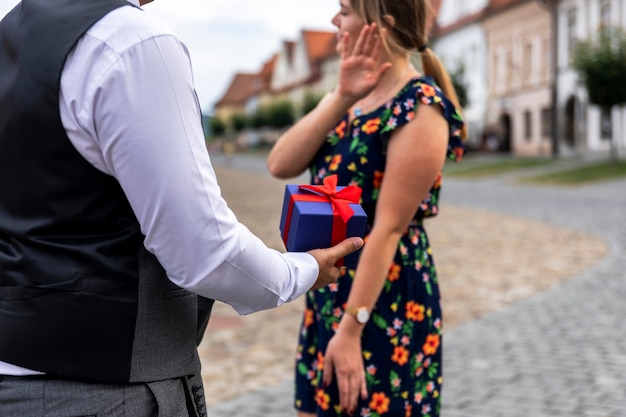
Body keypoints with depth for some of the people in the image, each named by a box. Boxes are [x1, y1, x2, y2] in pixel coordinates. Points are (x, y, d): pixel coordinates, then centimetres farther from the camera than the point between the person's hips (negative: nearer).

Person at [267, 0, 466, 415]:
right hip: (330, 295, 8)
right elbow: (280, 165, -5)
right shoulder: (355, 97, 9)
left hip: (384, 304, -8)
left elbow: (388, 229, -20)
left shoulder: (419, 109, -16)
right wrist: (340, 98, -16)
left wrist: (350, 329, -21)